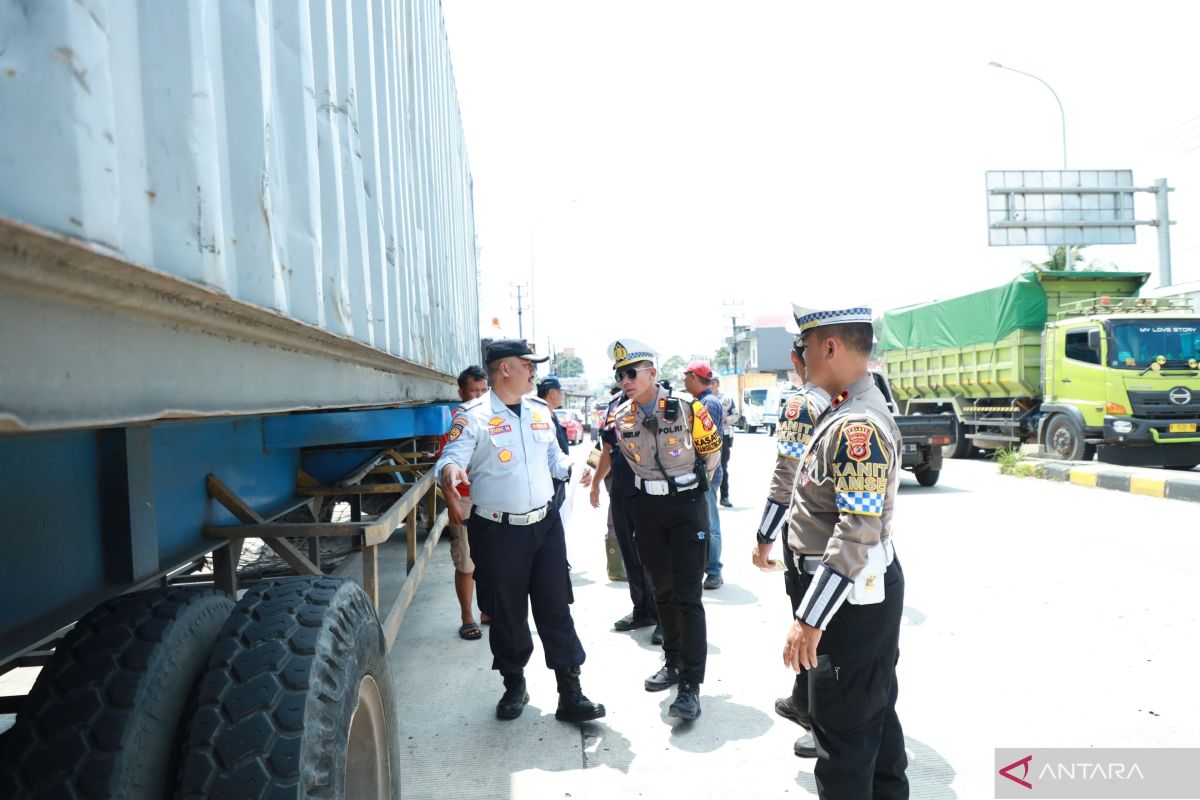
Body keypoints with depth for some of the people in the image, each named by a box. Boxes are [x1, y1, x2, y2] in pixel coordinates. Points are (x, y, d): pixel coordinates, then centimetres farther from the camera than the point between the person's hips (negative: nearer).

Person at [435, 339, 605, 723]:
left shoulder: (540, 410, 9)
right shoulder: (472, 415, -8)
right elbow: (450, 459, -17)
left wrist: (575, 467, -2)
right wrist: (449, 472, -40)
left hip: (546, 524, 4)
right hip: (498, 532, -4)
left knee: (556, 609, 7)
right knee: (507, 614, 10)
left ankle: (570, 694, 17)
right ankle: (514, 685, 33)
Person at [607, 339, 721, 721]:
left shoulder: (687, 409, -14)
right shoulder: (619, 416, -3)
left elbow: (712, 452, 1)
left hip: (687, 506, -4)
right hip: (648, 509, 4)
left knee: (688, 596, -5)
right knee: (662, 590, 15)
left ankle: (691, 683, 0)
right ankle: (674, 662, 31)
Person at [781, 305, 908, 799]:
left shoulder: (857, 425, -24)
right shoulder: (850, 411, 9)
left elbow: (858, 533, -29)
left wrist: (810, 620, -27)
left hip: (852, 597, -10)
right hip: (869, 589, 11)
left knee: (842, 729, 3)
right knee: (875, 710, 24)